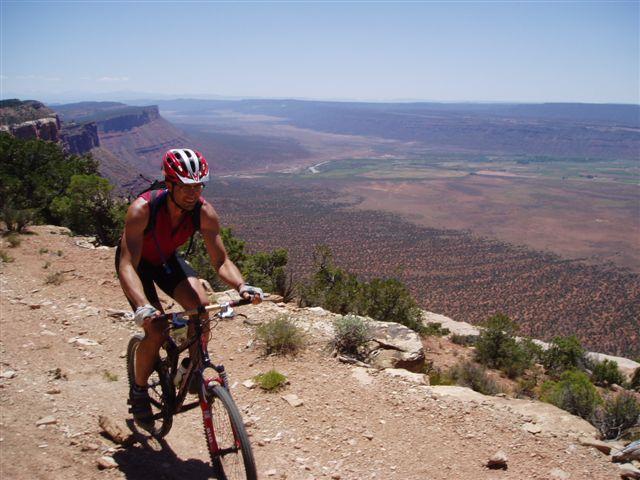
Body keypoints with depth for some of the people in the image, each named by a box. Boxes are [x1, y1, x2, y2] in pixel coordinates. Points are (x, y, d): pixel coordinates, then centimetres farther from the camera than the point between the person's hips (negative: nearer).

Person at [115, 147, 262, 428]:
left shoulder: (204, 212, -27)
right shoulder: (142, 209, -37)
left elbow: (221, 261, -22)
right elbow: (127, 265, -42)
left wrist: (241, 286, -42)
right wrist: (143, 306, -58)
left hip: (167, 260, 3)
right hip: (137, 262, -3)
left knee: (201, 305, -24)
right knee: (157, 331, -18)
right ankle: (138, 392, 10)